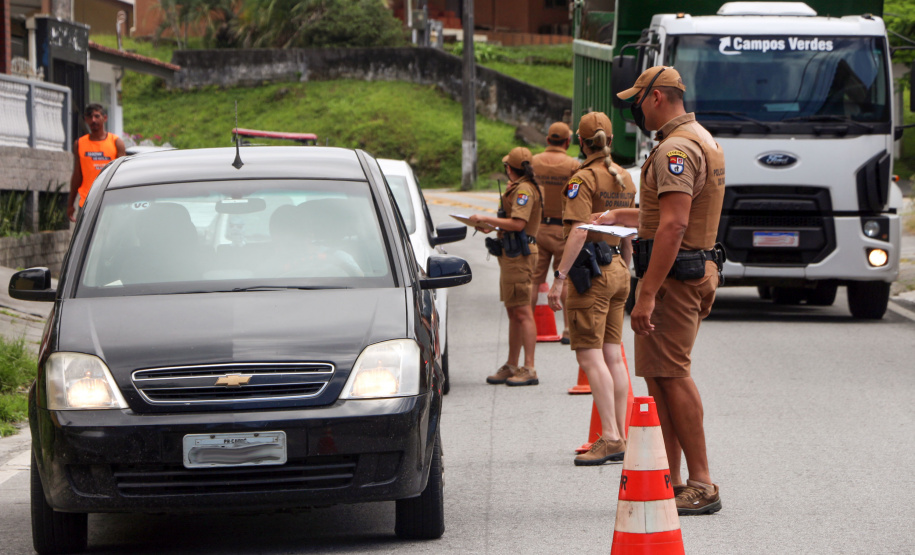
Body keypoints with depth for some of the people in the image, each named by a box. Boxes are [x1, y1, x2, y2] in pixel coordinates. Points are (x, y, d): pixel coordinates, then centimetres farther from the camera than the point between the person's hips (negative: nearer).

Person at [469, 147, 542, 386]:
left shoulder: (524, 189, -14)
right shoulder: (517, 188, 18)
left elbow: (518, 224, -24)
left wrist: (486, 219, -17)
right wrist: (492, 227, 15)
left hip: (519, 256, -11)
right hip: (511, 256, 11)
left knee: (522, 312, -11)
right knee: (513, 312, 14)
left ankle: (529, 369, -12)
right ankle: (511, 367, 20)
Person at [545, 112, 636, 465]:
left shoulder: (584, 179, -12)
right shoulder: (625, 178, 13)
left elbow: (579, 232, -20)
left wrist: (559, 277, -20)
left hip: (591, 272, -8)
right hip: (617, 270, 8)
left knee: (590, 356, -8)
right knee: (613, 356, 9)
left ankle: (610, 437, -14)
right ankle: (621, 436, 8)